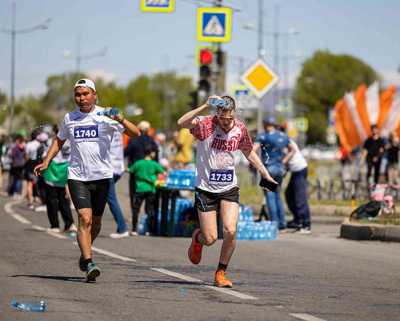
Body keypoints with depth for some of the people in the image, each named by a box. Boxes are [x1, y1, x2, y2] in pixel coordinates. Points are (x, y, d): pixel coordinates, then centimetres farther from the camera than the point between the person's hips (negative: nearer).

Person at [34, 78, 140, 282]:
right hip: (77, 176, 0)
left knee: (96, 222, 11)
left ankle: (84, 255, 36)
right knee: (85, 219, -15)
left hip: (102, 175, 0)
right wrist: (46, 162, 14)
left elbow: (135, 133, -9)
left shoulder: (105, 116, -2)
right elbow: (59, 140, 25)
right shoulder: (69, 118, 7)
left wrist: (121, 121, -27)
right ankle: (89, 265, -19)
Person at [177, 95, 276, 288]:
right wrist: (205, 106, -40)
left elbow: (249, 153, 16)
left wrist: (266, 175, 17)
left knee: (230, 231, -15)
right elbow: (182, 123, -35)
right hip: (206, 188, -3)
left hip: (229, 189, 3)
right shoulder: (206, 125, -15)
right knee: (210, 239, -1)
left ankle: (221, 273, 4)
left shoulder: (240, 129, -2)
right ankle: (197, 238, 38)